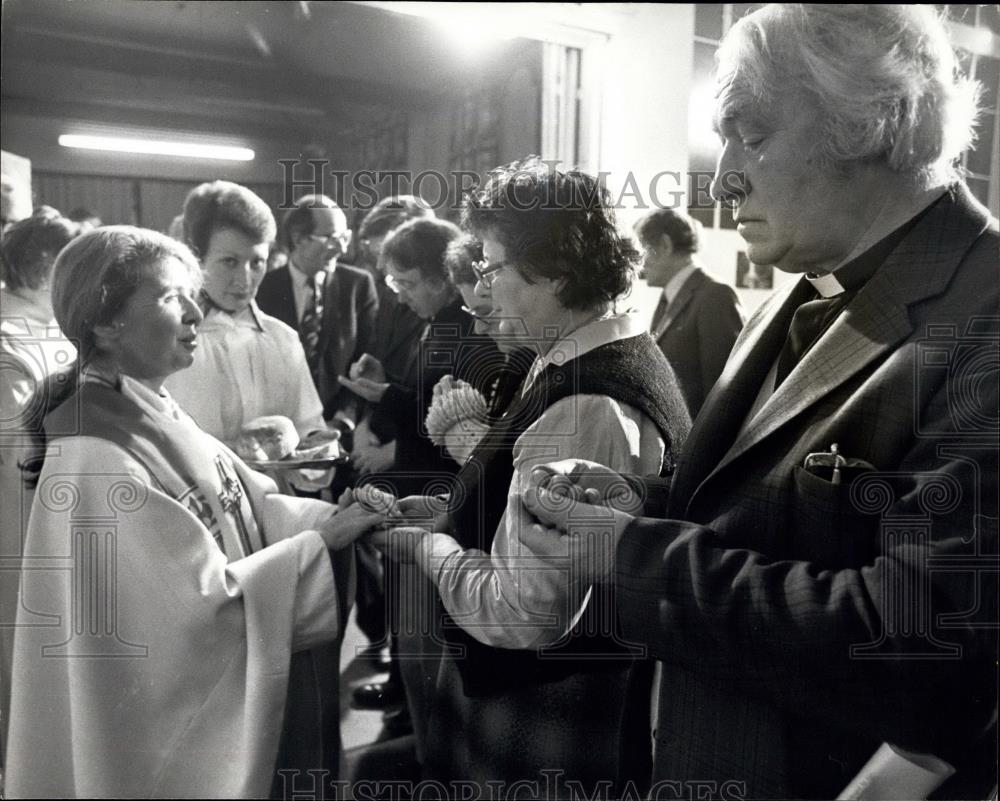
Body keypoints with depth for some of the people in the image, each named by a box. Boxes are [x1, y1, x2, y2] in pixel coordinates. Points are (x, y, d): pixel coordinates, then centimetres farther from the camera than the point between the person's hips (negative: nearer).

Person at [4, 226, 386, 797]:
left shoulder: (155, 415, -1)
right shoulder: (96, 460, -27)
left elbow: (251, 509, 2)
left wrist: (338, 517, -13)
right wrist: (320, 544, -22)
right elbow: (199, 601, -26)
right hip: (160, 721, -7)